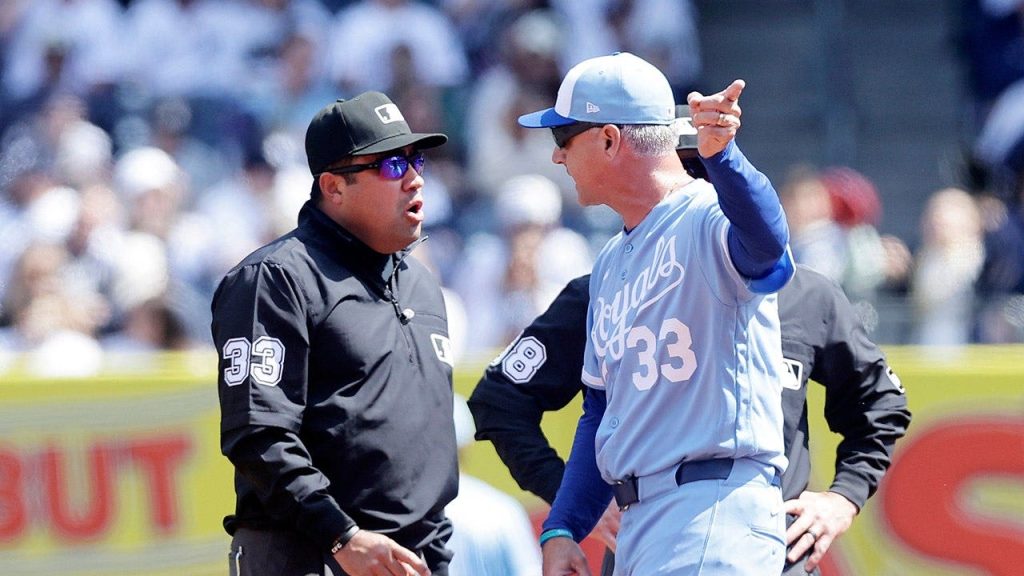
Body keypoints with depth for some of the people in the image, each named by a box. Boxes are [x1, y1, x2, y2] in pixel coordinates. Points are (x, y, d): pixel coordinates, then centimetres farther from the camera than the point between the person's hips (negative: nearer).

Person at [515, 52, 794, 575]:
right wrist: (560, 529, 18)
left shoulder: (708, 221, -8)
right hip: (637, 524, 10)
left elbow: (765, 242, -34)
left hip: (715, 509, -10)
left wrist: (721, 156, -53)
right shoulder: (611, 262, 22)